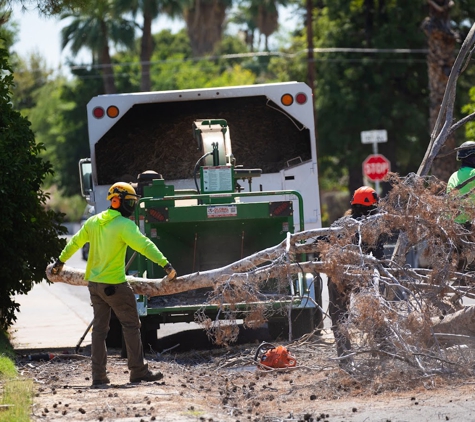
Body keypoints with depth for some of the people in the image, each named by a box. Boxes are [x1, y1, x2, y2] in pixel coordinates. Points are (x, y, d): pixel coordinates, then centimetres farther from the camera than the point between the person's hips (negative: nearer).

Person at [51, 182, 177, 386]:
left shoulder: (94, 222, 8)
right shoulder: (124, 225, -14)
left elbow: (75, 242, 21)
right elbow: (144, 245, -26)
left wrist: (60, 261, 36)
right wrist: (165, 264, -32)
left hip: (94, 283, 7)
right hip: (115, 285, -7)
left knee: (99, 328, 11)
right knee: (131, 325, 2)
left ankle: (98, 375, 9)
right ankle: (138, 371, 3)